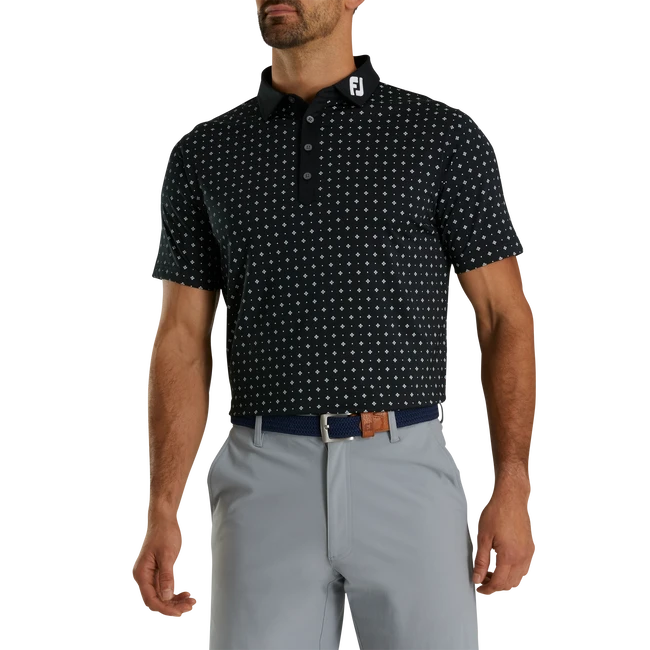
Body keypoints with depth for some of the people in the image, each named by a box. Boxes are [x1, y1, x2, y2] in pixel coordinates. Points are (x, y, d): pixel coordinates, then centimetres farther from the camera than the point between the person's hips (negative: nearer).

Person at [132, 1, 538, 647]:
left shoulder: (443, 135, 4)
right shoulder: (203, 154, 10)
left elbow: (506, 320, 2)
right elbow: (182, 342, 7)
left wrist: (514, 490, -8)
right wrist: (162, 515, -3)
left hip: (407, 479, -1)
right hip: (269, 487, 1)